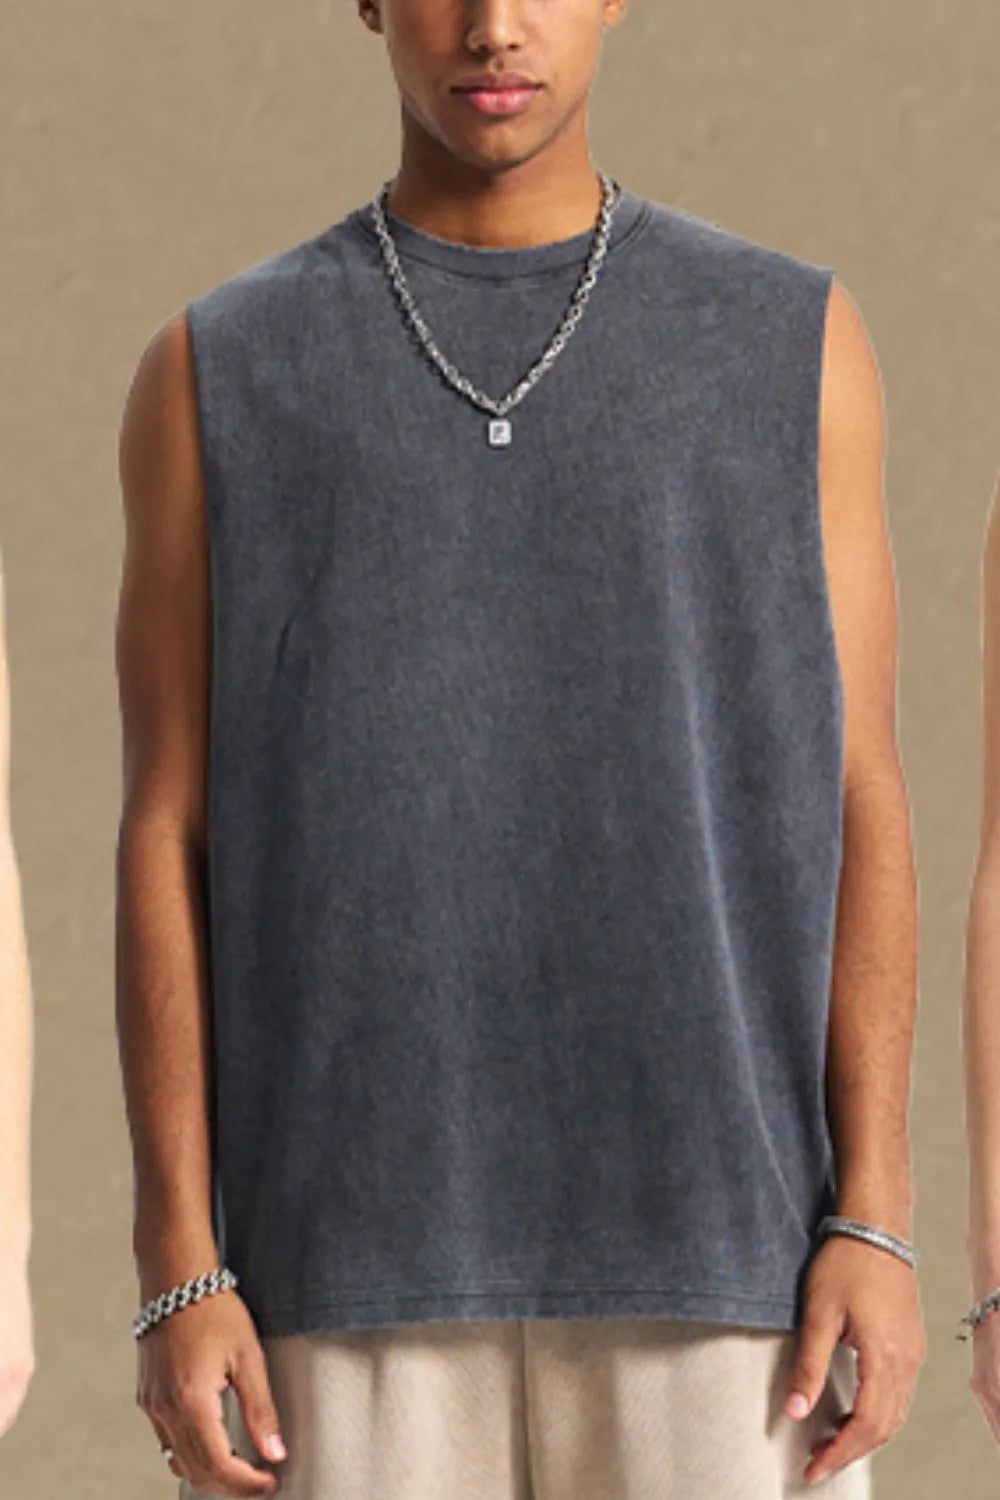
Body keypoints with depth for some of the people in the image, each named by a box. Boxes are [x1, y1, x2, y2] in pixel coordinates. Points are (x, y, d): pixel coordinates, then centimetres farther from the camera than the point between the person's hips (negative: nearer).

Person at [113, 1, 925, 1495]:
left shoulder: (793, 344, 6)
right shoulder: (219, 376, 6)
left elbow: (857, 812, 3)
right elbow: (169, 843, 3)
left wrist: (876, 1225, -7)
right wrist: (178, 1274, -6)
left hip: (704, 1244, 0)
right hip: (352, 1257, 0)